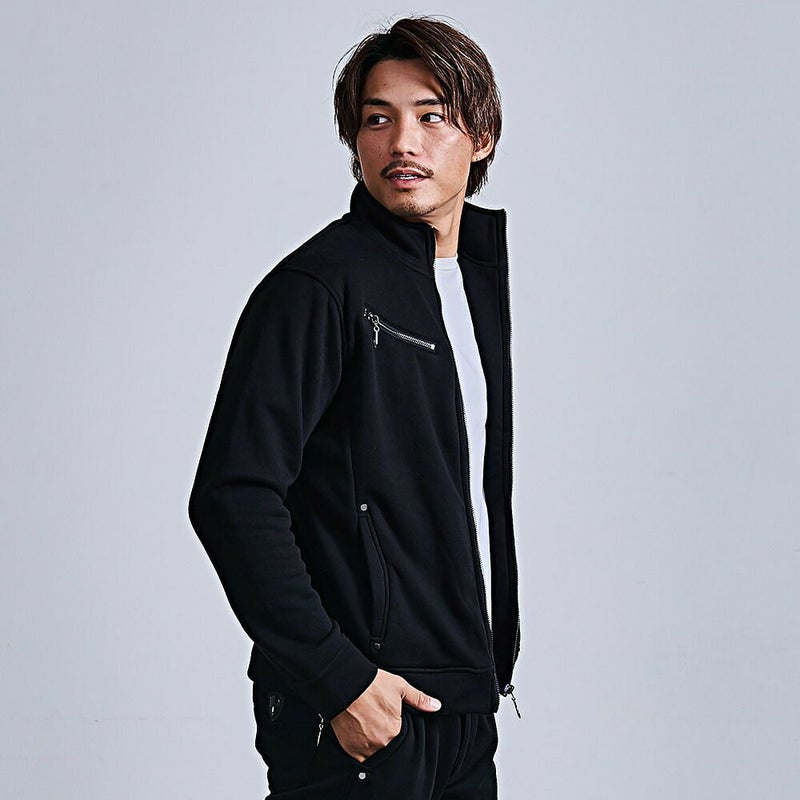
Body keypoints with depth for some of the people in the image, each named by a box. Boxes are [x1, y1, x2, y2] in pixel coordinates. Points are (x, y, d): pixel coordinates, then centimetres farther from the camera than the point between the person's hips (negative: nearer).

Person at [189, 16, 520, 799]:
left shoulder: (483, 272, 12)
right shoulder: (316, 285, -12)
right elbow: (231, 498, -19)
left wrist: (493, 658, 13)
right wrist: (336, 678, -21)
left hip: (466, 706, 7)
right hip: (355, 719, -7)